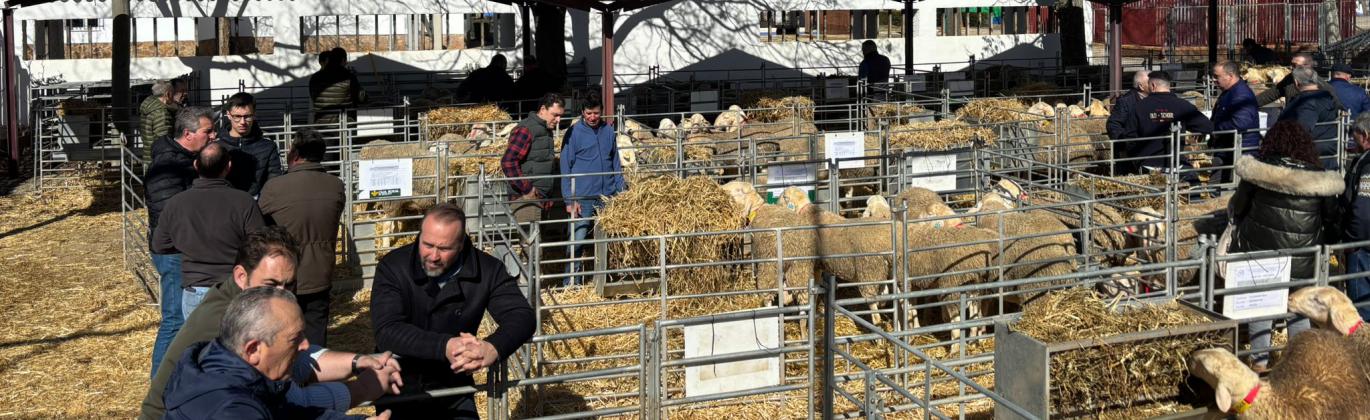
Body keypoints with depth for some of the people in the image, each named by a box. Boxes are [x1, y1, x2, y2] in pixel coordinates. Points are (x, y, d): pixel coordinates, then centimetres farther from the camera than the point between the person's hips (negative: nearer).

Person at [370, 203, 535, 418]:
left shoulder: (487, 270, -11)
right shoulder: (393, 267, -16)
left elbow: (522, 316, -17)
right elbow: (387, 331, -26)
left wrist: (492, 348, -39)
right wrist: (445, 346, -41)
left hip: (453, 389, 2)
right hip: (399, 390, -2)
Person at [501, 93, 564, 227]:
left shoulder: (546, 130, 18)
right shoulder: (526, 130, -11)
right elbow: (508, 162, -20)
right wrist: (527, 190, -18)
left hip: (539, 198, 9)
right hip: (526, 198, -9)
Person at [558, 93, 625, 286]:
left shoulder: (608, 131, 9)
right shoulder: (574, 133, -3)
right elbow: (566, 167, -4)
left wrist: (620, 191, 8)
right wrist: (570, 200, -10)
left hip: (607, 197, 4)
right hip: (582, 197, -4)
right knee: (578, 241, -6)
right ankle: (571, 283, 1)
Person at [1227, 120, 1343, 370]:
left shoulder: (1258, 172, -9)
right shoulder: (1320, 178, -5)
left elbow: (1236, 209, 0)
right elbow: (1331, 221, 5)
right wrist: (1322, 246, 21)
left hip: (1260, 253, -1)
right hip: (1303, 262, 1)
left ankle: (1260, 360, 14)